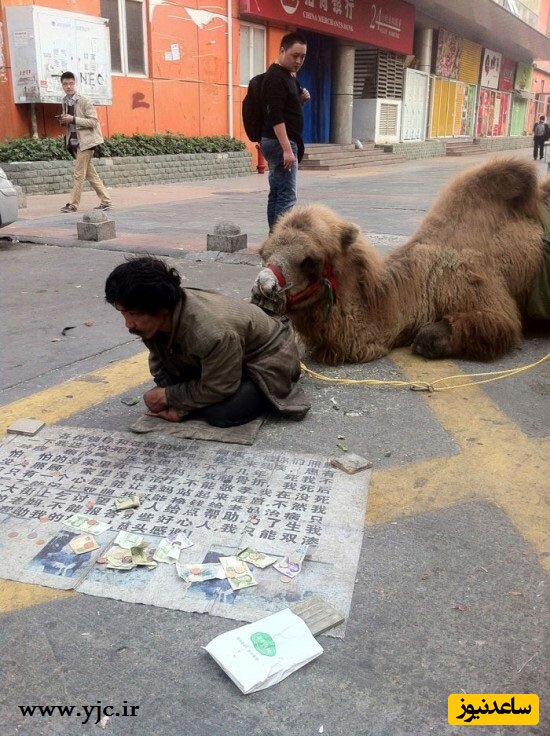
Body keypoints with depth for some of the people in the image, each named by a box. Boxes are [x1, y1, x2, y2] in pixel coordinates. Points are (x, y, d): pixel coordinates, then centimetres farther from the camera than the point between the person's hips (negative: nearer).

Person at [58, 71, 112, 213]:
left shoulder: (84, 102, -8)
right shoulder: (65, 102, 12)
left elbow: (93, 121, -15)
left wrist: (73, 119, -20)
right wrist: (63, 121, 1)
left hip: (85, 141, -7)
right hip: (74, 141, 7)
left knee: (78, 174, -7)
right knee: (90, 174, 9)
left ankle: (73, 204, -1)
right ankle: (105, 201, 14)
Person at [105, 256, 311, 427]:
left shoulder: (211, 333, -42)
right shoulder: (152, 320, -18)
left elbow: (217, 389, -29)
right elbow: (162, 367, -3)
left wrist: (168, 397, -20)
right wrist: (177, 404, -17)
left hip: (268, 358, -7)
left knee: (220, 413, -26)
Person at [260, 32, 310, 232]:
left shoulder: (289, 76, 17)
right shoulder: (275, 77, -13)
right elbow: (275, 116, -21)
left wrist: (302, 99, 4)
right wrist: (287, 149, -27)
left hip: (280, 142, 10)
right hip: (279, 142, -10)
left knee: (276, 194, 10)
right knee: (286, 196, -13)